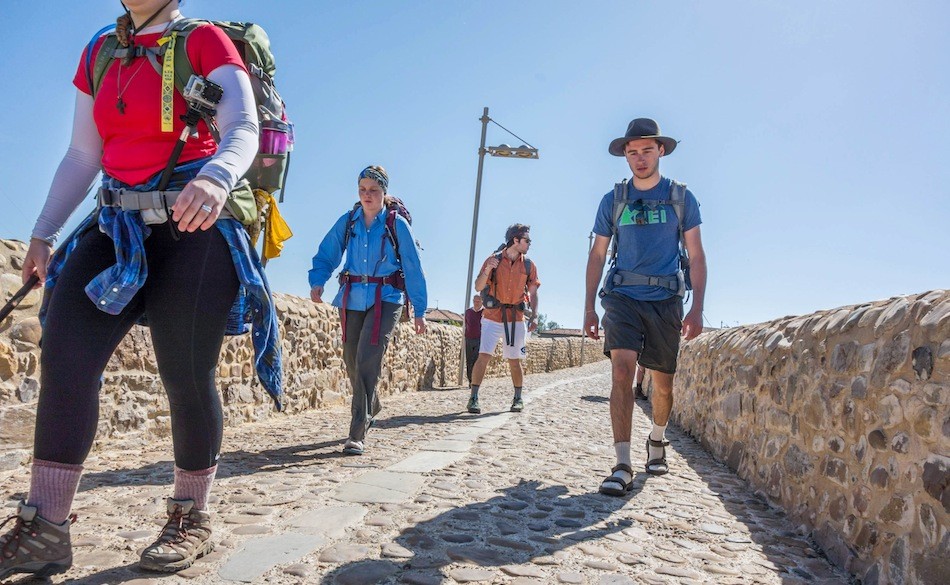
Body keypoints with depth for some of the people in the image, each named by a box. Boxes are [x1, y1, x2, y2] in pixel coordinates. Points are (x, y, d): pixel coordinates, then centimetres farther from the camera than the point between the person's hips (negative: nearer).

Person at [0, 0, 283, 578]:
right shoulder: (100, 53, 18)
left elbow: (243, 128, -16)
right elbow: (82, 157, 17)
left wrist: (216, 176, -38)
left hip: (193, 230, -5)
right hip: (118, 229, 6)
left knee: (187, 375, -4)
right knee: (65, 357, -9)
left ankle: (193, 520, 13)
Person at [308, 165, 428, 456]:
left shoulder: (397, 224, -2)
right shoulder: (347, 221, 6)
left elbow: (413, 269, -1)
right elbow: (326, 255, 5)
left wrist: (419, 310, -2)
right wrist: (317, 282, -15)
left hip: (385, 299, -4)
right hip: (351, 299, 4)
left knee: (367, 361, -16)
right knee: (352, 361, 13)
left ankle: (357, 435, -12)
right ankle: (372, 406, 42)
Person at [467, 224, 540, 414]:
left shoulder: (529, 265, 6)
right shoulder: (493, 260, -2)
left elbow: (533, 293, 8)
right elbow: (478, 287, -4)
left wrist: (534, 316, -3)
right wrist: (487, 271, -22)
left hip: (516, 319, 2)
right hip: (492, 317, -2)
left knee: (514, 360, 7)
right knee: (484, 355, -12)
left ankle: (518, 399, 21)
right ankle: (474, 398, -9)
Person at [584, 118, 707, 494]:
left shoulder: (682, 198, 5)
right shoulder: (613, 201, 8)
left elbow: (696, 257, 4)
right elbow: (597, 255, 11)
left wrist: (697, 308, -5)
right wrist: (589, 308, 6)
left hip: (665, 299, 1)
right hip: (623, 297, 0)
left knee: (663, 382, 9)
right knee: (622, 371, -18)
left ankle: (657, 439, 38)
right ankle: (622, 466, -16)